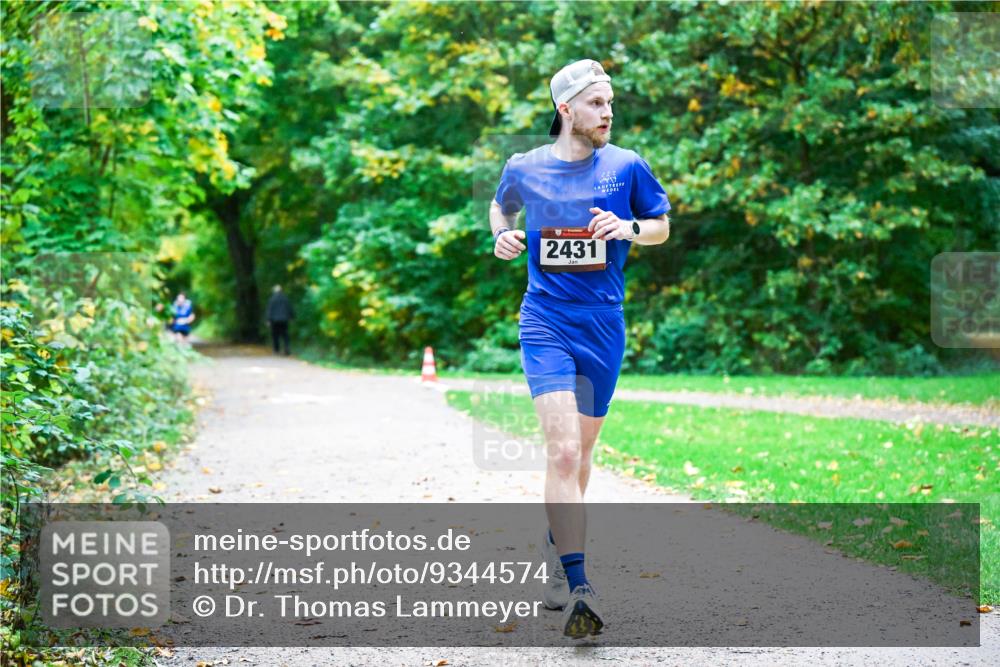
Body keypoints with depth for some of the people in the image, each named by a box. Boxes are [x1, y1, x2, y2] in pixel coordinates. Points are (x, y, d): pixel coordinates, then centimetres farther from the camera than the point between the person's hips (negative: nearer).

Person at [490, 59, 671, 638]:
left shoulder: (627, 166, 1)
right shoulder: (524, 168, 2)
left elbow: (663, 226, 12)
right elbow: (502, 205, 23)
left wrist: (629, 228, -9)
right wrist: (503, 235, 2)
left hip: (604, 325, 2)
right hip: (546, 324, -2)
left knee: (580, 451, 14)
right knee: (563, 450, -17)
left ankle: (557, 541, 42)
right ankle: (578, 587, -19)